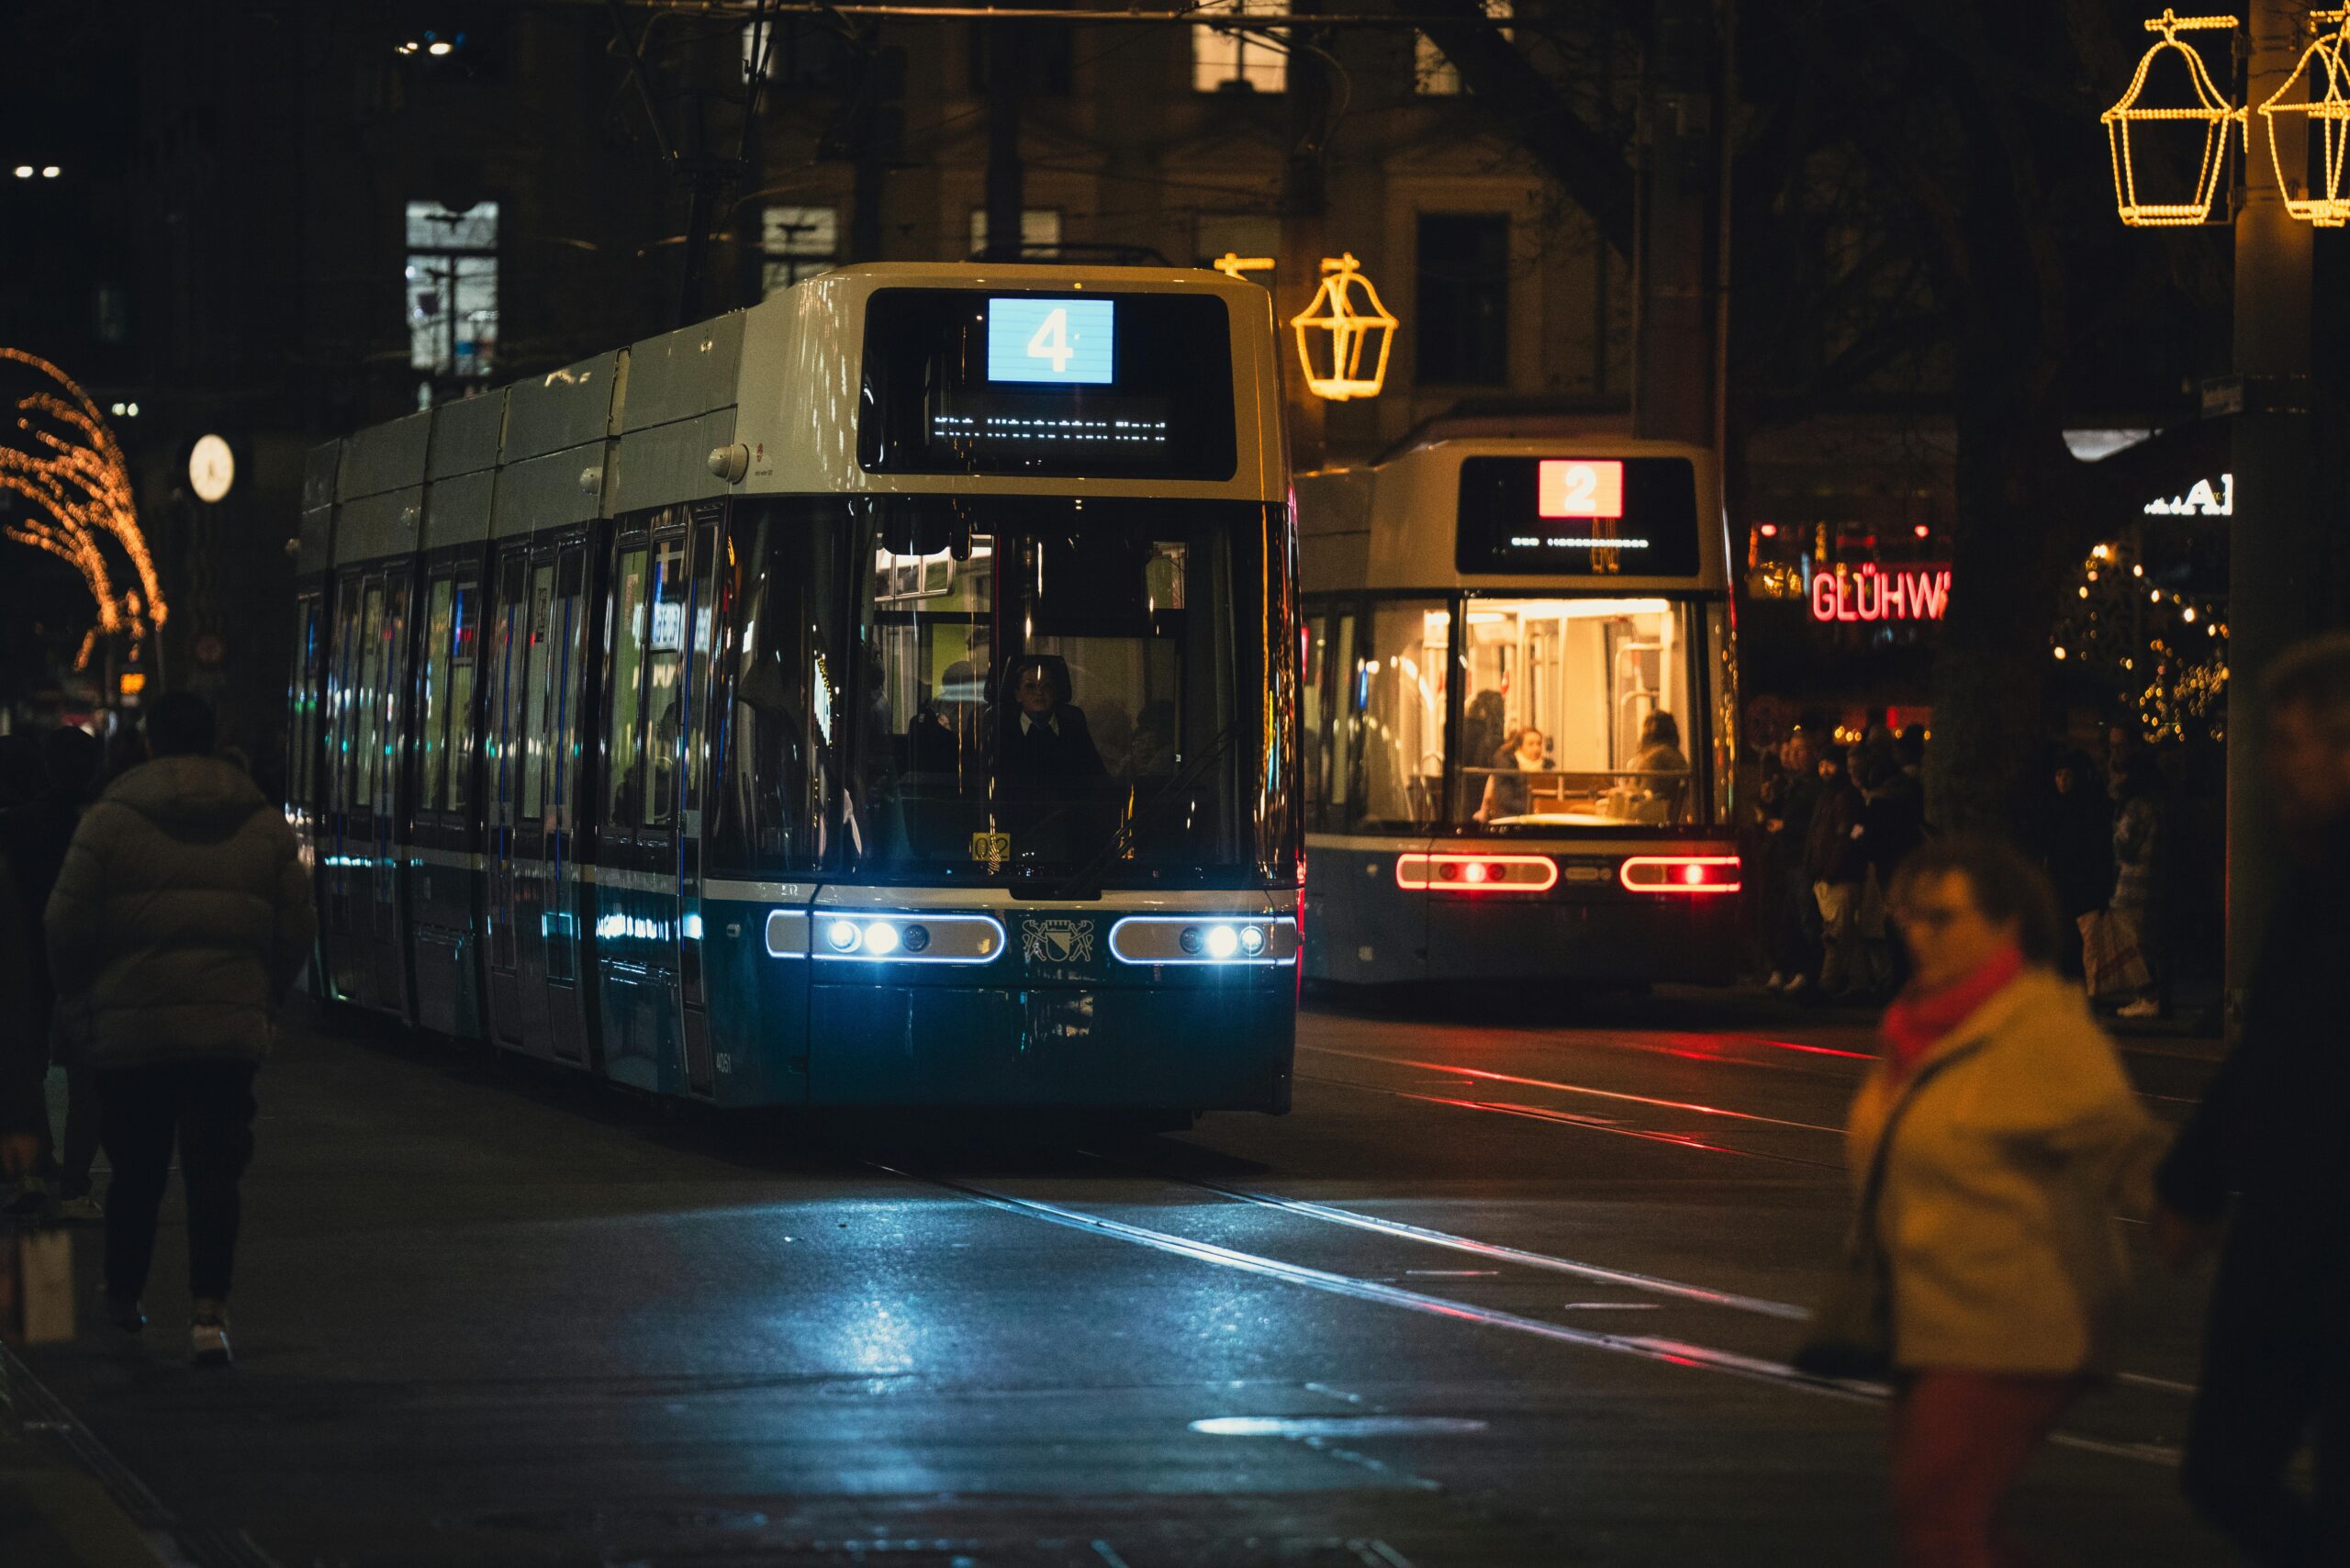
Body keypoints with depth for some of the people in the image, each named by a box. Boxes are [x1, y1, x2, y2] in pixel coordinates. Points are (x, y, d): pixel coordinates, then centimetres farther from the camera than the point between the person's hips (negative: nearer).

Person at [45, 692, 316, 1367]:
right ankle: (209, 1311, -15)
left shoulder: (110, 819, -3)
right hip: (232, 1027, 1)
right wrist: (265, 999, 23)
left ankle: (122, 1298, 28)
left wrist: (77, 994, 13)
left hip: (131, 1026, -1)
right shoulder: (265, 825, 7)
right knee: (215, 1171, -1)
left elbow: (69, 925, -3)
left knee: (136, 1170, 14)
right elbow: (295, 930, 9)